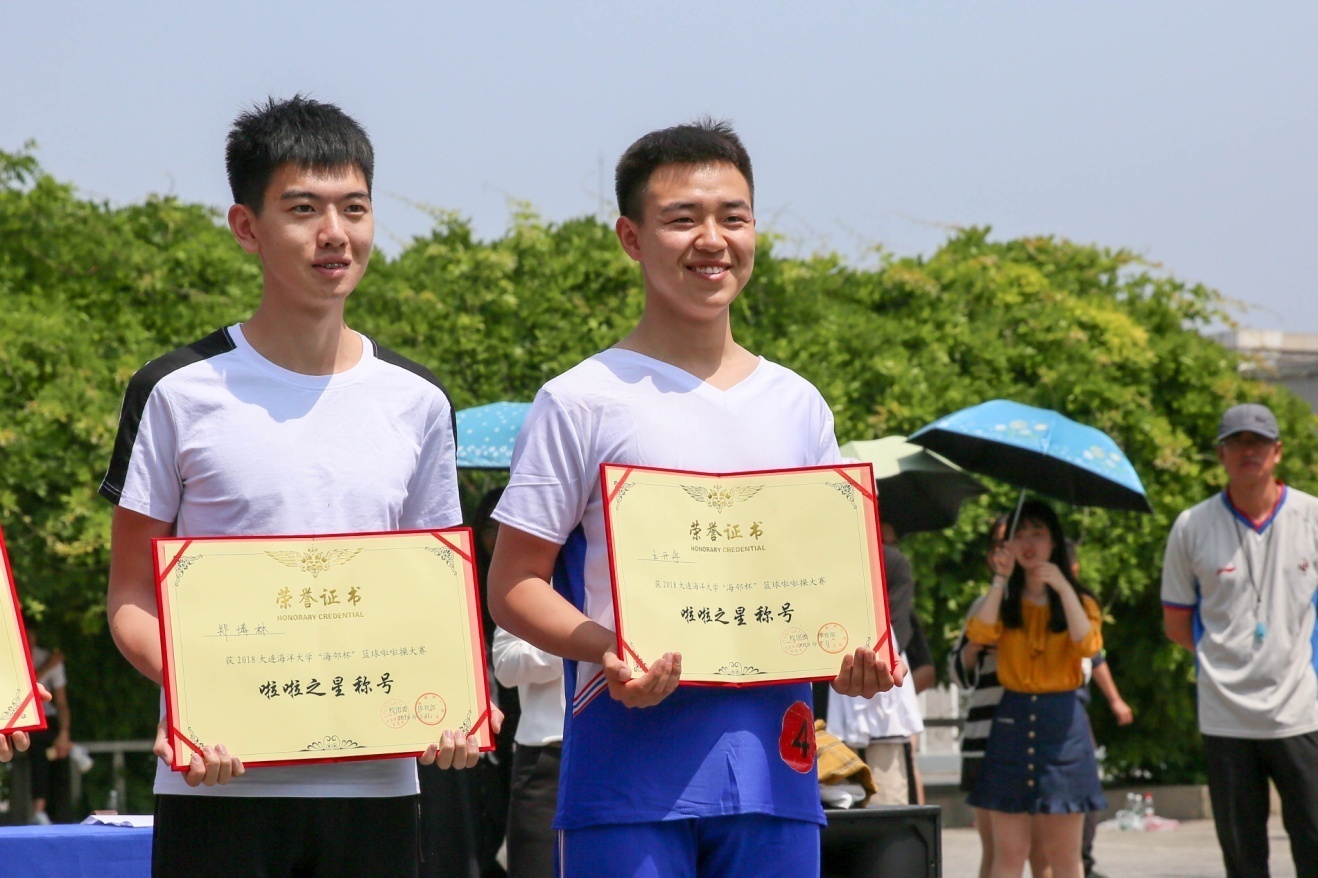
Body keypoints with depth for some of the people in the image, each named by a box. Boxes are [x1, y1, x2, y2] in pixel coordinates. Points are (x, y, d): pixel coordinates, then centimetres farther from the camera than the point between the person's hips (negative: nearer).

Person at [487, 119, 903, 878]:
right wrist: (605, 649, -20)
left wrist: (856, 656, -2)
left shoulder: (798, 407, 15)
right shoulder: (584, 403, 1)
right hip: (632, 764, -4)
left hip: (772, 762, 4)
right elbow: (514, 584, -1)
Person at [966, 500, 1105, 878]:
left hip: (1062, 724, -1)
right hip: (1012, 721, 1)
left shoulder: (1077, 600, 10)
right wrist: (999, 580, -9)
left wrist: (1063, 588, -13)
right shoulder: (1005, 600, 12)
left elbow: (1088, 644, -11)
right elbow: (981, 633, -9)